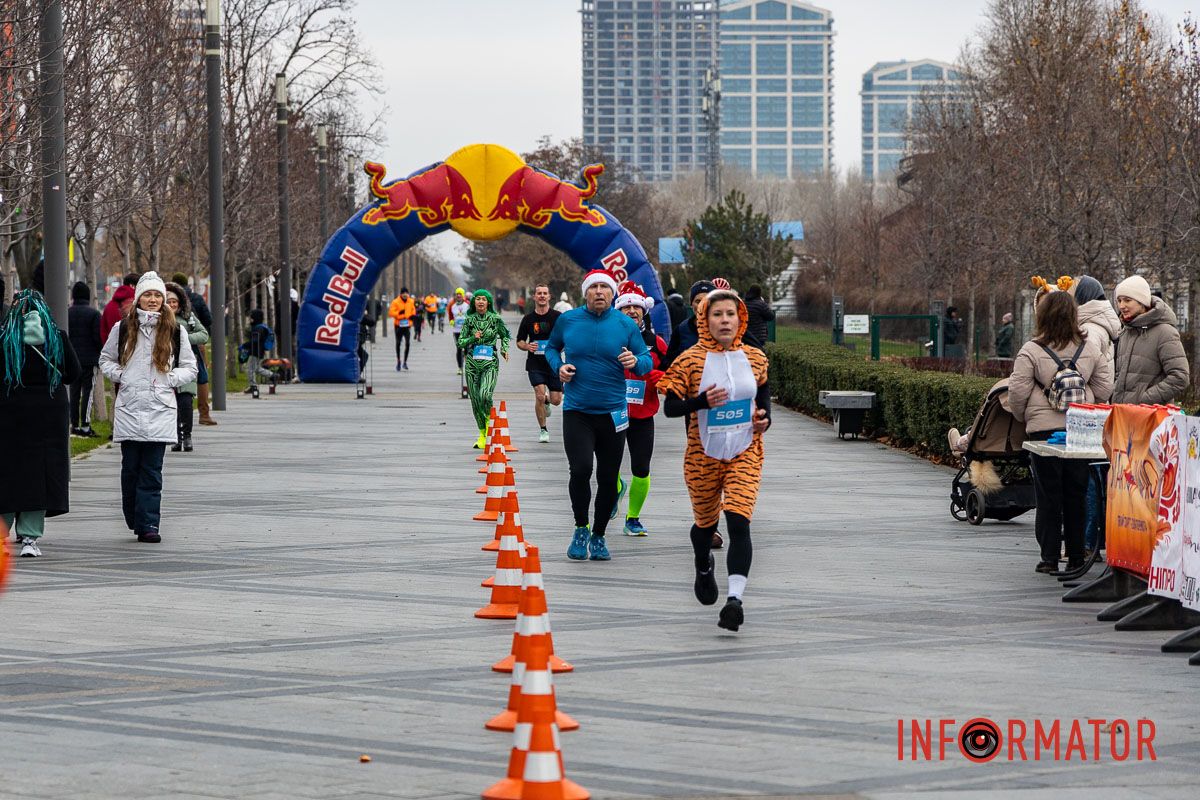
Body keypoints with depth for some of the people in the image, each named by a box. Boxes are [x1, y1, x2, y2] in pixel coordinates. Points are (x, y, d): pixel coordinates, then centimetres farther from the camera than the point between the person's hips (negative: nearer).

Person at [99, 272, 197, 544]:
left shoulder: (174, 331, 6)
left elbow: (190, 367, 13)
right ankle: (135, 520, 14)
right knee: (130, 468, 2)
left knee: (152, 470, -5)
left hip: (160, 409, -1)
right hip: (128, 407, 1)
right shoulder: (123, 328, 7)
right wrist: (119, 375, 1)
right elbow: (105, 359, 19)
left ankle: (148, 524, -6)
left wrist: (169, 379, -3)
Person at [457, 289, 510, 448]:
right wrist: (473, 338, -10)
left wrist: (504, 349, 4)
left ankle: (490, 418, 8)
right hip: (472, 363, 3)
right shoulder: (469, 320, 5)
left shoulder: (495, 319, 2)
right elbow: (460, 342, 7)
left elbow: (505, 335, 19)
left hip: (490, 363, -3)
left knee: (484, 395, -23)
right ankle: (482, 434, 14)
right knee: (475, 400, 2)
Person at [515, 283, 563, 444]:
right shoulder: (528, 319, 3)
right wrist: (528, 346, -11)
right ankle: (543, 430, 1)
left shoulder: (558, 317, -1)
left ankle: (546, 400, 39)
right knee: (539, 394, -15)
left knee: (556, 400, 0)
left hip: (554, 363, 0)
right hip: (535, 364, 0)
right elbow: (519, 341, 11)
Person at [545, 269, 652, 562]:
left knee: (608, 479, 6)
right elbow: (551, 347, 18)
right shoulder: (567, 321, -1)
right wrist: (559, 366, -2)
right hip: (576, 411, -1)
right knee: (581, 469, -18)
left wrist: (635, 361, -20)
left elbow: (647, 361, 3)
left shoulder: (626, 324, -2)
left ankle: (599, 535, 26)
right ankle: (581, 529, 4)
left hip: (613, 413, 1)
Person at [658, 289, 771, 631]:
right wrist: (702, 401, -25)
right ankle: (704, 567, 52)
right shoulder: (691, 360, -9)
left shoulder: (754, 358, 1)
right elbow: (670, 406, -7)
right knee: (706, 521, 17)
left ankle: (735, 597, -26)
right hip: (704, 455, 0)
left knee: (739, 522, -17)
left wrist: (765, 418, 0)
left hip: (745, 454, 0)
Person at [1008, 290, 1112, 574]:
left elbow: (1017, 392, -9)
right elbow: (1105, 387, 5)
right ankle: (1077, 556, 12)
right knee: (1077, 494, 10)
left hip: (1043, 429, -3)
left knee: (1048, 496, 4)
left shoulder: (1031, 351, -10)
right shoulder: (1091, 348, 2)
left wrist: (1023, 418, 9)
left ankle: (1050, 558, 4)